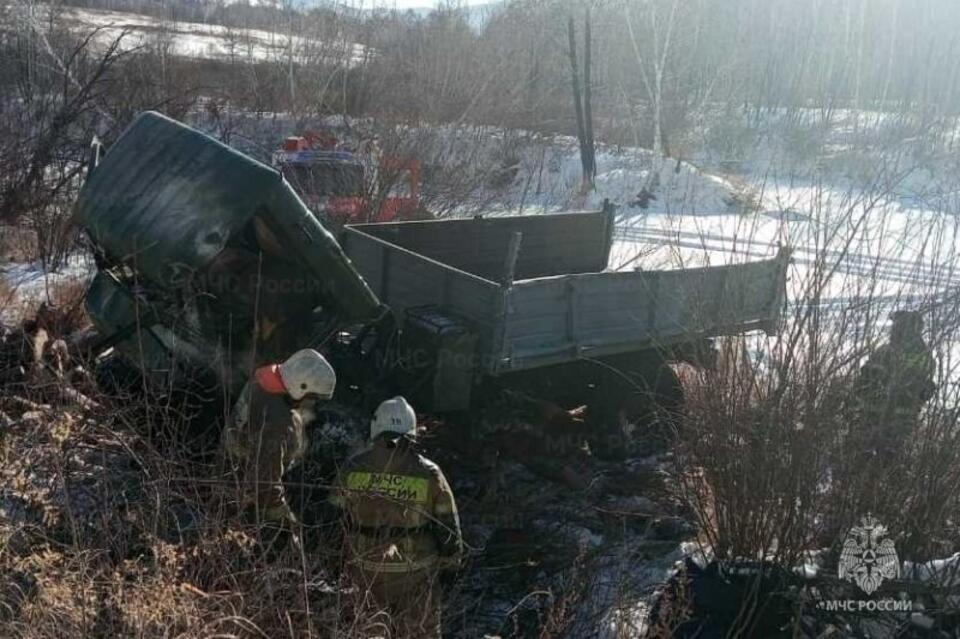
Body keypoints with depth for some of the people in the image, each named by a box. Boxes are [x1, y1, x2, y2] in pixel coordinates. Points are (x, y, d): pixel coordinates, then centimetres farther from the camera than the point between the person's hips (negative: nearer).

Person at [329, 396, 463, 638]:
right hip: (415, 571, -2)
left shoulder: (353, 468, -8)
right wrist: (452, 555, 14)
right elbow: (447, 524, -3)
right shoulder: (429, 474, -11)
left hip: (366, 568, 2)